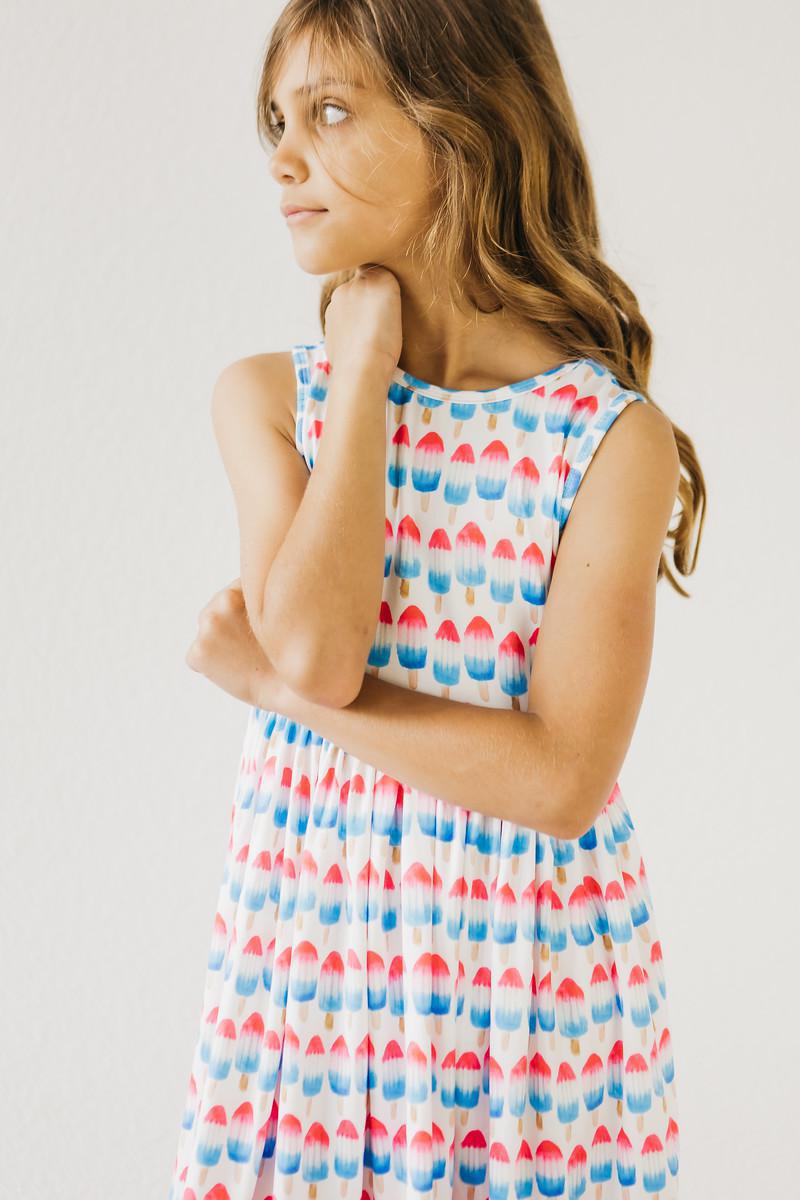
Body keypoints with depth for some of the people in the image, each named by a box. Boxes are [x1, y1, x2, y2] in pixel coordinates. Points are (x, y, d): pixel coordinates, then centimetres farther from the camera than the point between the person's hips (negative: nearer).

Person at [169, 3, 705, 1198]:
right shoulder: (265, 397, -2)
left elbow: (560, 779, -18)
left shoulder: (614, 437, -11)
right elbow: (313, 647, -19)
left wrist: (273, 679, -15)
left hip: (529, 974, -2)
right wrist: (367, 365, -13)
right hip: (301, 948, 2)